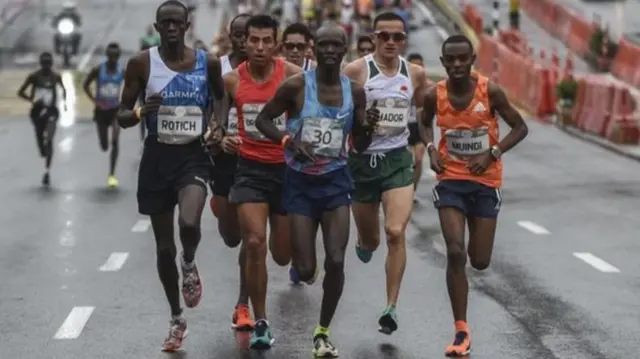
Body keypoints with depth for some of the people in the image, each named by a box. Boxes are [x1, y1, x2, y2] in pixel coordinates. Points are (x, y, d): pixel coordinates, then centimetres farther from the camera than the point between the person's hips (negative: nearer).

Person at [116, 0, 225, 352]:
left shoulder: (208, 63, -2)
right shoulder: (141, 63, -5)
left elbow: (222, 98, 17)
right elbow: (122, 117, -2)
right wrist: (141, 112, -23)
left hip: (194, 155, -1)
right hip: (157, 157, 1)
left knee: (189, 223, -29)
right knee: (164, 247, 8)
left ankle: (190, 265, 7)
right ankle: (176, 320, 27)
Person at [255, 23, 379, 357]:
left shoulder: (355, 91, 0)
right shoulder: (296, 85, -10)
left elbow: (359, 145, 8)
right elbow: (263, 119, -2)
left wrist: (368, 127, -14)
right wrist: (289, 141, -19)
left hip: (335, 179, 2)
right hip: (301, 180, -2)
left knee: (335, 261, -10)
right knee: (306, 270, -2)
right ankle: (300, 262, 39)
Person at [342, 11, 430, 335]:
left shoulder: (415, 74, 2)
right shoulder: (356, 70, -8)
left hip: (398, 160, 1)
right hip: (362, 160, -1)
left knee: (396, 233, -18)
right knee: (370, 241, 12)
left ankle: (391, 308, -10)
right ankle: (364, 242, 53)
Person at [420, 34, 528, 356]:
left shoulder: (490, 91, -13)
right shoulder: (434, 95, -7)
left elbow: (519, 127, -4)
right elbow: (425, 122, 15)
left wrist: (492, 153, -17)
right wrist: (430, 149, -5)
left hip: (486, 182, 0)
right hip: (450, 180, 0)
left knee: (480, 261, 5)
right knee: (455, 253, -13)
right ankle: (461, 332, -6)